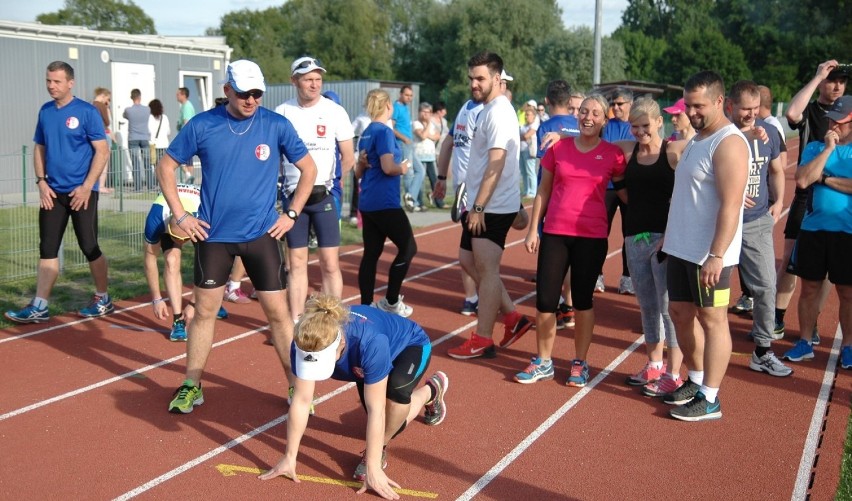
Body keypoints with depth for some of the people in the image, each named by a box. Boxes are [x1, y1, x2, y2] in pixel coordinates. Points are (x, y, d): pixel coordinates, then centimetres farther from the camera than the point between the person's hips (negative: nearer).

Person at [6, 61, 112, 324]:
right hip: (52, 192, 5)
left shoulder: (87, 112, -8)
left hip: (81, 192, -5)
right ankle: (39, 307, 9)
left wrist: (87, 187, -15)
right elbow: (39, 148, 16)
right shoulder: (45, 111, 9)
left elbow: (102, 152, -10)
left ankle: (102, 300, 18)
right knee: (47, 249, 5)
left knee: (90, 248, 2)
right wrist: (41, 181, 3)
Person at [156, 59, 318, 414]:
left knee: (278, 312, 1)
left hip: (261, 234, 0)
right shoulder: (202, 126, -3)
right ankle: (191, 386, 21)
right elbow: (166, 166, 7)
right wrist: (179, 215, 1)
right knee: (205, 311, 7)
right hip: (213, 235, 1)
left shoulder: (277, 126, -4)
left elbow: (309, 169, 7)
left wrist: (292, 214, 1)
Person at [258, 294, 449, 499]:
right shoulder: (305, 344, -33)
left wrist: (373, 468, -39)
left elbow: (375, 410, -42)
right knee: (390, 424, 12)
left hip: (411, 346, -5)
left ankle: (379, 450, -9)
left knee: (397, 389, -38)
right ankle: (430, 392, 43)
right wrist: (289, 458, -20)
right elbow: (301, 400, -25)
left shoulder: (371, 344, -47)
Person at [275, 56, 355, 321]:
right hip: (293, 195, 2)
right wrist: (276, 185, 6)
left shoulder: (335, 111, -2)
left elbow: (348, 158, 4)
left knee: (330, 263, -4)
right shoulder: (282, 112, 2)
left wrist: (331, 183, 3)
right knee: (296, 262, 7)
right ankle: (295, 322, 15)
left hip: (324, 196, -1)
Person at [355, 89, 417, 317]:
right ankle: (391, 302, 6)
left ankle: (366, 305, 12)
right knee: (408, 248, 2)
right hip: (385, 203, -9)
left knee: (371, 253, 10)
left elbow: (358, 173, 19)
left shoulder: (366, 134, 14)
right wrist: (403, 168, -4)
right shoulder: (384, 131, -12)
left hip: (367, 203, 9)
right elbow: (388, 167, -21)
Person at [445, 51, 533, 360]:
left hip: (494, 207, -10)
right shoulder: (489, 110, 14)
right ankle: (513, 317, 20)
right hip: (481, 205, 10)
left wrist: (478, 207, -23)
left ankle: (482, 340, 5)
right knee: (469, 261, 15)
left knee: (487, 269, -4)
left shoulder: (498, 112, -16)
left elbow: (496, 165, -23)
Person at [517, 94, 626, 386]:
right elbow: (543, 191, 8)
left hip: (592, 237, -1)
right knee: (545, 298, 2)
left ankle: (580, 363, 22)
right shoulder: (559, 148, 3)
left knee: (582, 299, 8)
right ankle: (543, 362, 18)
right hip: (554, 233, 2)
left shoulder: (613, 155, -1)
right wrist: (533, 230, 4)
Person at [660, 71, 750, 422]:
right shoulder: (696, 140, 14)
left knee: (712, 319, 0)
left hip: (709, 254, -9)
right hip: (681, 248, 9)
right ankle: (696, 380, 32)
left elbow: (730, 206, -22)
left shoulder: (728, 143, -16)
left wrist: (716, 255, -26)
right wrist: (669, 237, 19)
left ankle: (710, 399, 9)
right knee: (680, 312, 16)